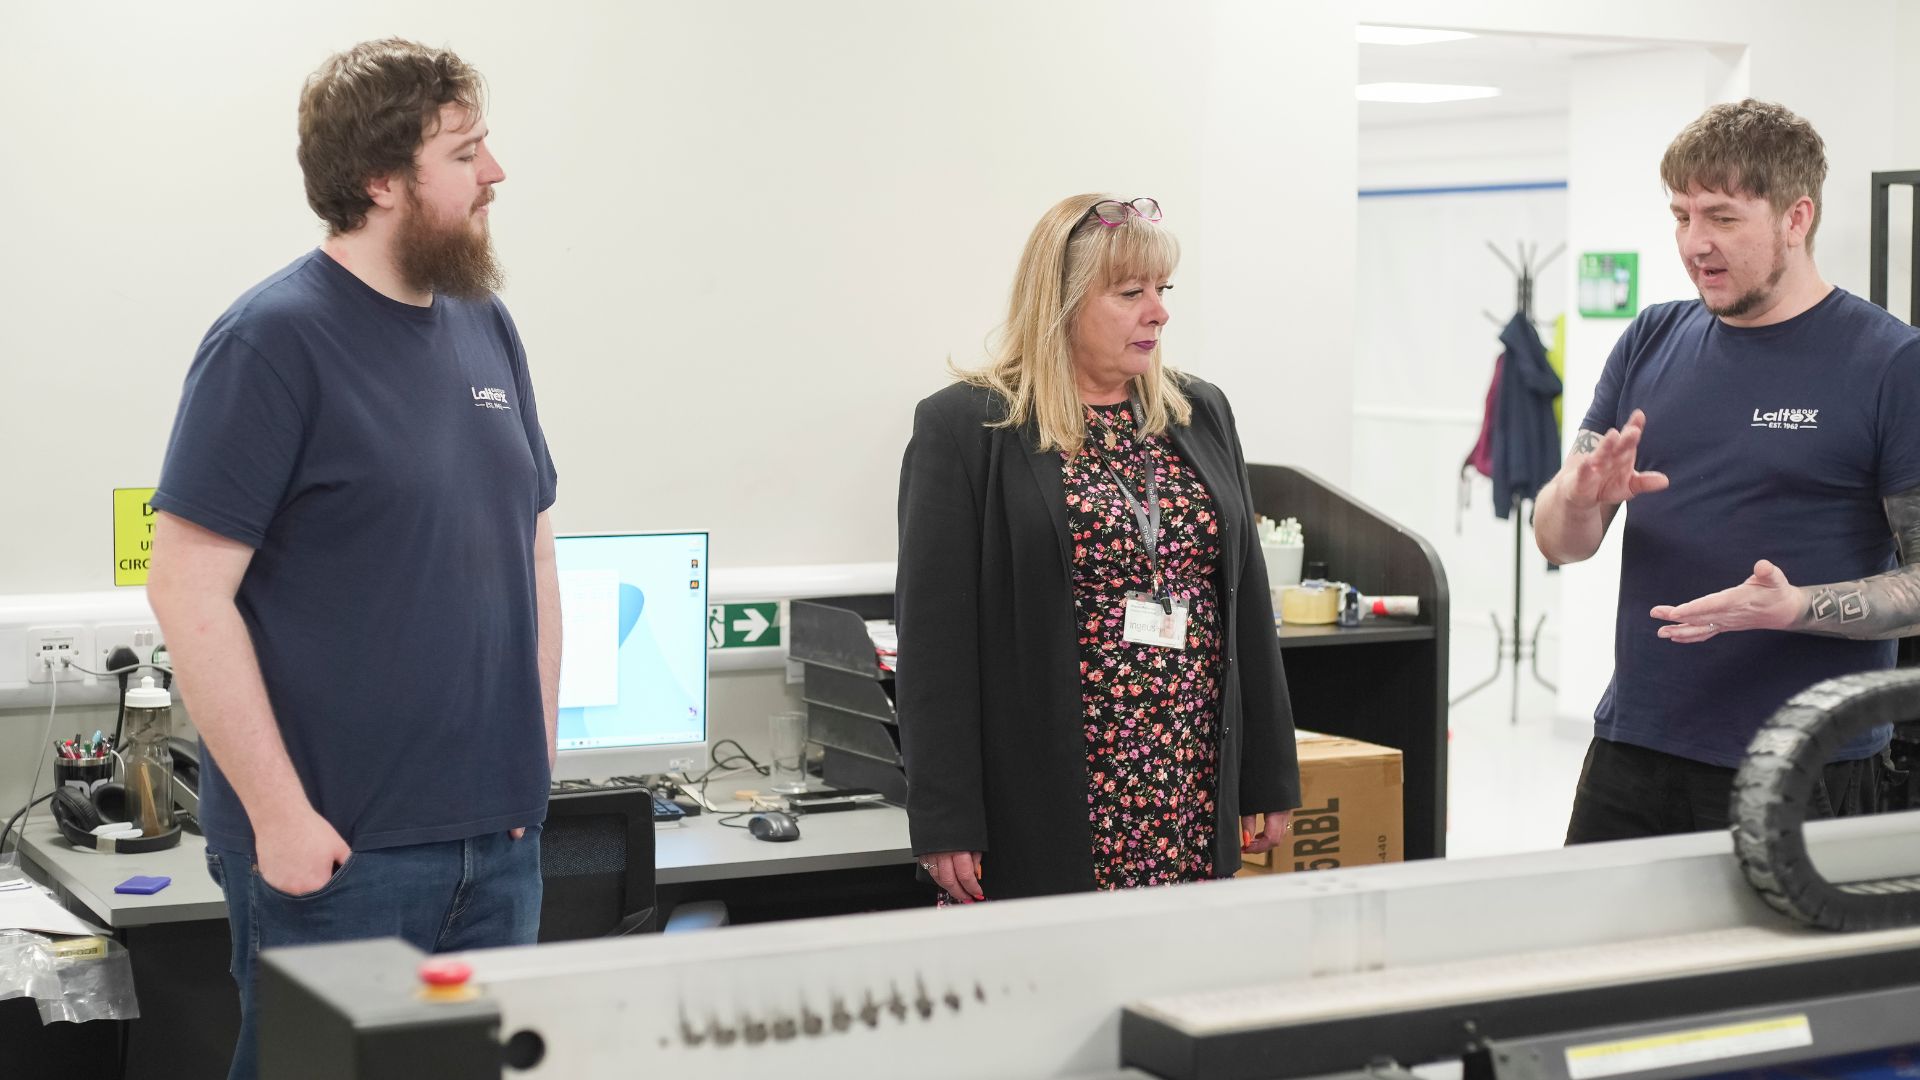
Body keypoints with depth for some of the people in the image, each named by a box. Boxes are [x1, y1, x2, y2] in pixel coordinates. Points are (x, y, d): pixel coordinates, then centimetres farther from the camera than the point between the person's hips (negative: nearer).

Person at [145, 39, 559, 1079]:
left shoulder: (485, 327, 10)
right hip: (336, 851, -7)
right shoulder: (272, 339, -11)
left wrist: (535, 761, 11)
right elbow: (189, 588, -15)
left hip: (499, 842, 7)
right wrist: (280, 815, -16)